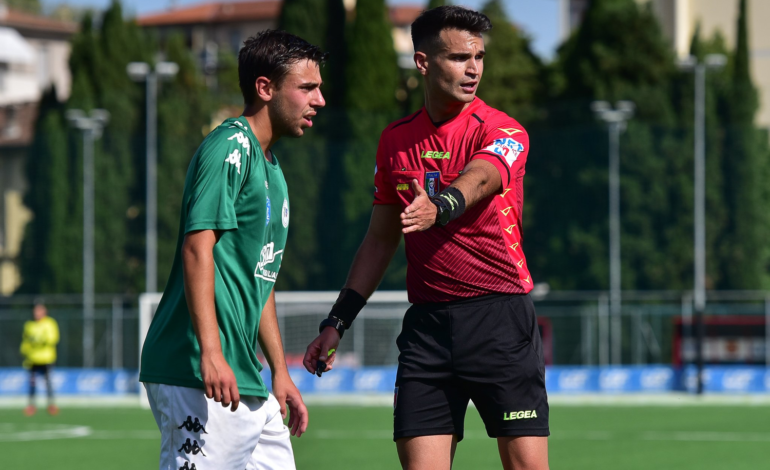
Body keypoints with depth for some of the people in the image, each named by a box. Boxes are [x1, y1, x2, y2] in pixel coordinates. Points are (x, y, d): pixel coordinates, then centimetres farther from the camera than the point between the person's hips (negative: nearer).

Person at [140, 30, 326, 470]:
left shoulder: (271, 168, 23)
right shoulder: (230, 148, -8)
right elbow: (197, 247, -19)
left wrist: (281, 372, 26)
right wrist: (210, 352, -28)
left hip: (245, 380, 10)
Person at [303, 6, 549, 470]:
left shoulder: (503, 132, -3)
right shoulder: (395, 140, 12)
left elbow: (477, 179, -27)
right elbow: (381, 239, 20)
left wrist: (439, 208, -49)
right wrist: (337, 323, 16)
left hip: (500, 315, -3)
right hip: (426, 323, 4)